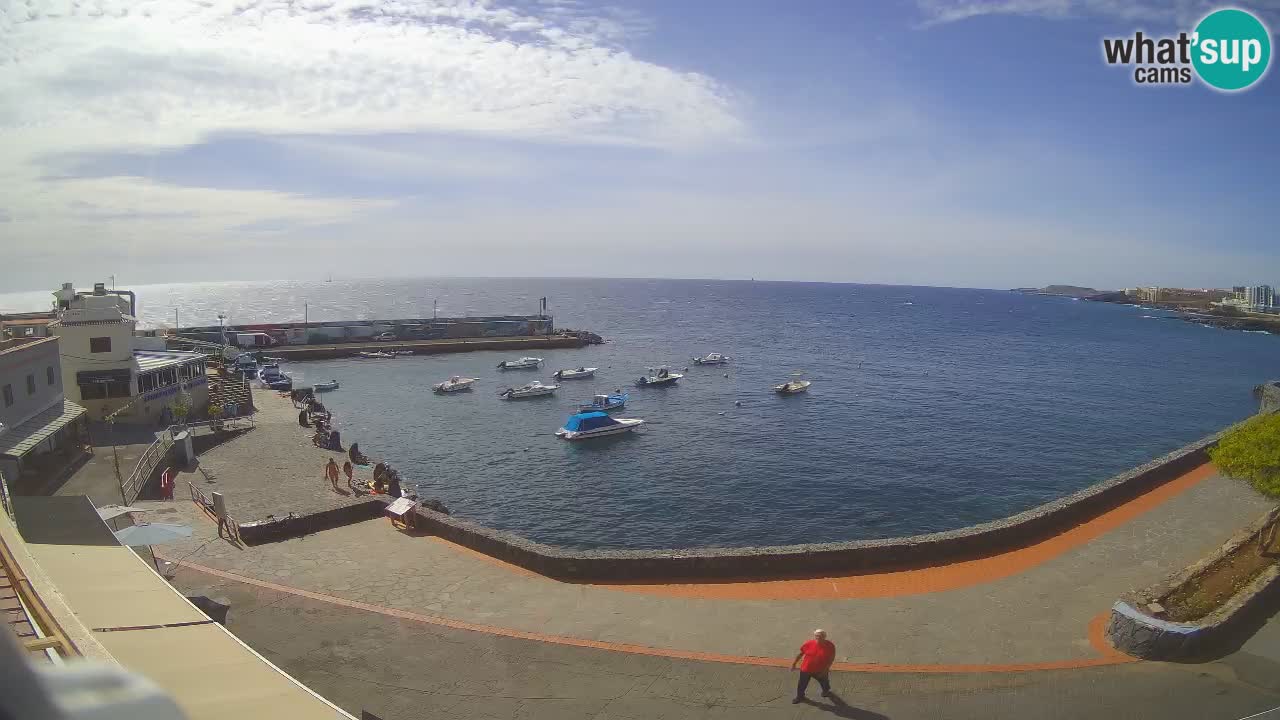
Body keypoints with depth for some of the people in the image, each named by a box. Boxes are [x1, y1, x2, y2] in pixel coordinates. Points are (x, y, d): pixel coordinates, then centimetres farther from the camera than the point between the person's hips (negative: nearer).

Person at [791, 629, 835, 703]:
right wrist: (794, 663, 1)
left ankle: (826, 691, 59)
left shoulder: (830, 646, -20)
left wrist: (825, 669, -13)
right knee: (802, 684, 14)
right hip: (806, 669, 0)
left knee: (824, 682, 27)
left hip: (820, 670, 0)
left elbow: (831, 658, -9)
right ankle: (800, 696, 40)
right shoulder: (808, 643, -18)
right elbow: (800, 654, -5)